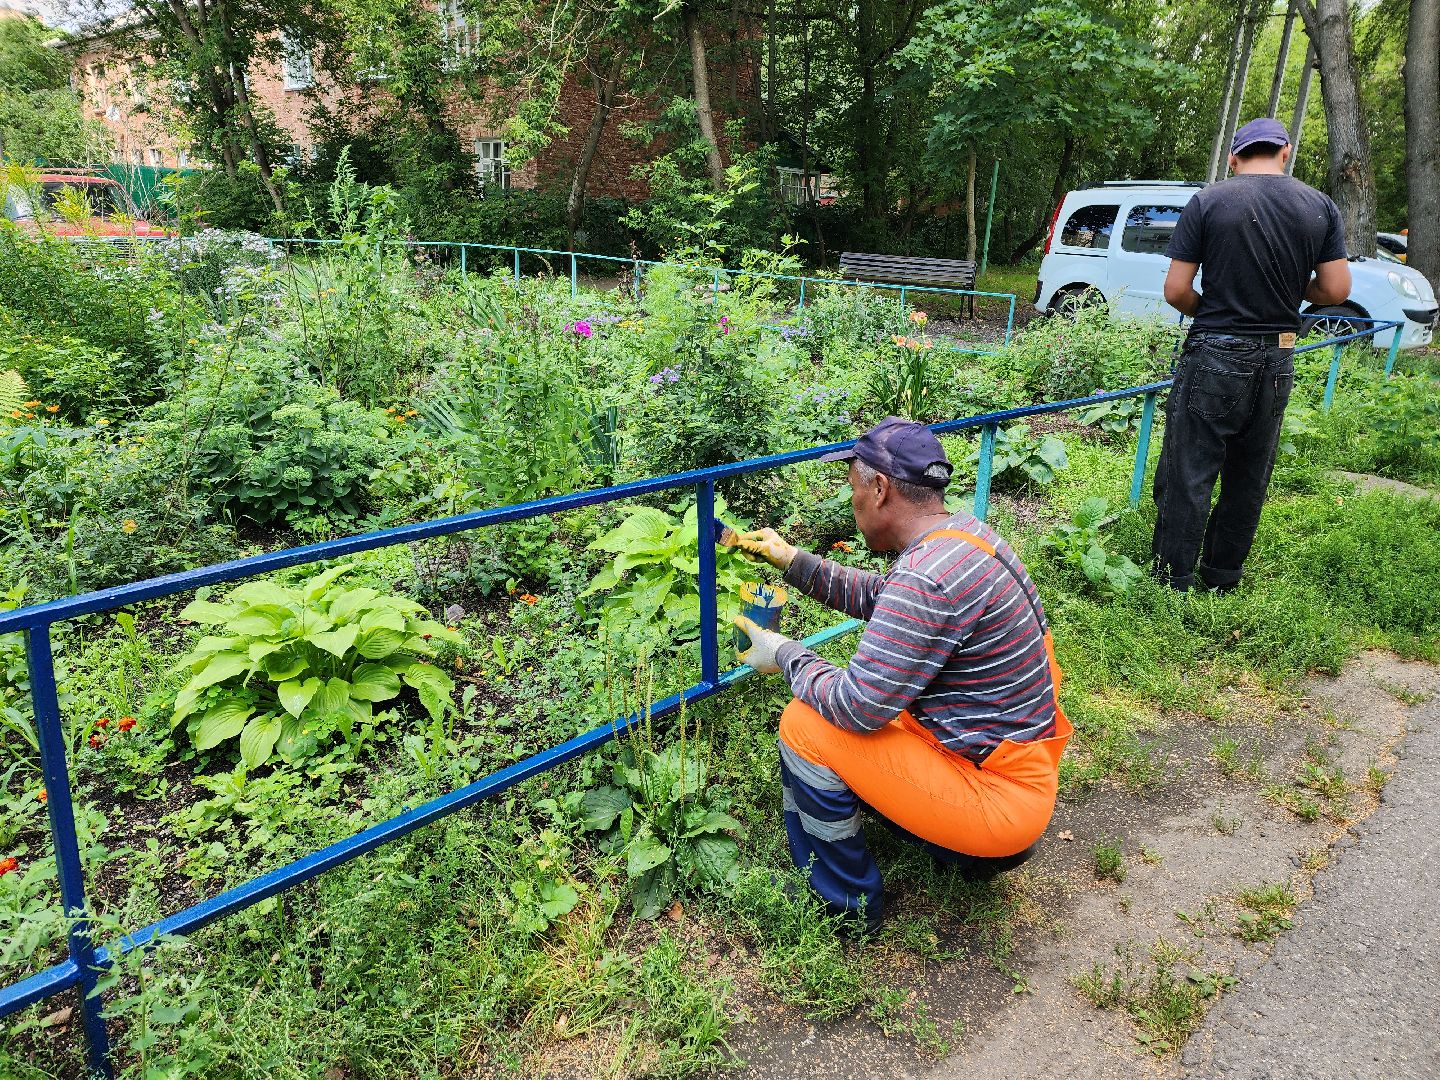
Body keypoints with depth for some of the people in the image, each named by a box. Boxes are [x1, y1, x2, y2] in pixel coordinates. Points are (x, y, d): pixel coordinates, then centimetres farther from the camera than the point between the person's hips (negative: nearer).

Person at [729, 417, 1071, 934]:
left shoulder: (926, 578, -29)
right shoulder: (964, 530, 2)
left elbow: (860, 706, -26)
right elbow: (881, 597, 18)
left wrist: (784, 656, -9)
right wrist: (794, 562, 14)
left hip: (998, 795, -10)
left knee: (806, 727, -11)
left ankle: (843, 903, 9)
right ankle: (981, 845, 20)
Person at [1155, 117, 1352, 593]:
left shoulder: (1207, 202, -7)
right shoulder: (1321, 207, 3)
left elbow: (1176, 291, -10)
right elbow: (1336, 290, 1)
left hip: (1214, 357, -4)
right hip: (1277, 360, 4)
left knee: (1188, 477, 1)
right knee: (1249, 480, 15)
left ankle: (1172, 585, 3)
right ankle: (1222, 579, 26)